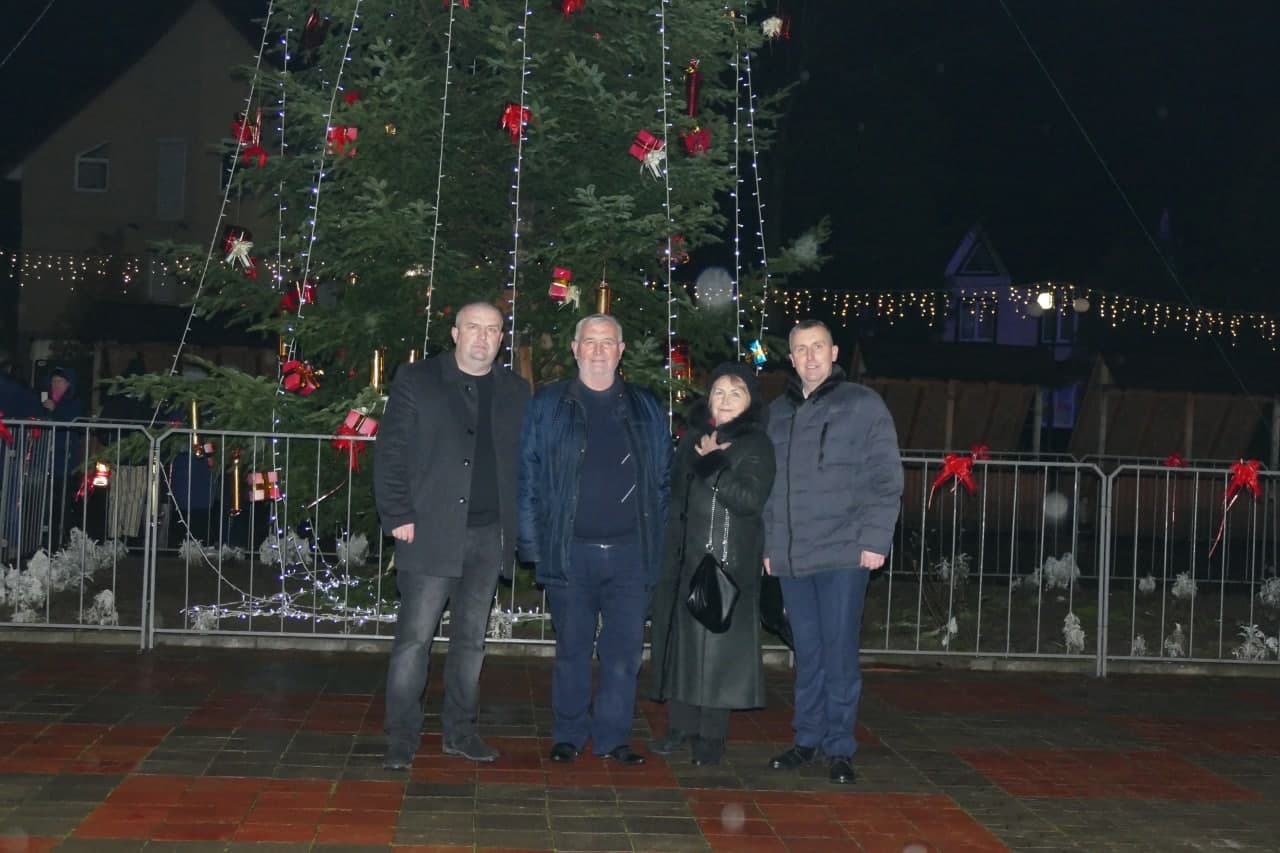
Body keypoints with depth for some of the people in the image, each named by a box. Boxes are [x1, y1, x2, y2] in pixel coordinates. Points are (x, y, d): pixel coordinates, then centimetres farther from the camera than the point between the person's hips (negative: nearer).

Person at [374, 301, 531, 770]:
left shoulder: (515, 391, 11)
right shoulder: (416, 380, 1)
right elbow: (390, 452, -2)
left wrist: (522, 523, 2)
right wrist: (398, 516, -10)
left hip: (490, 535, 4)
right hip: (430, 532, -4)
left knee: (471, 639, 12)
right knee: (415, 638, -4)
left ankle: (460, 731, 22)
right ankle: (401, 739, 4)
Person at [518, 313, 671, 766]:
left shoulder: (645, 409, 11)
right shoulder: (546, 407, 5)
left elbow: (664, 478, 11)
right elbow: (527, 476, 3)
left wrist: (660, 540, 4)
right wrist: (531, 538, -4)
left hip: (630, 553, 1)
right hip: (569, 552, -1)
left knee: (624, 651, 4)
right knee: (572, 649, 7)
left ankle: (613, 737, 15)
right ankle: (569, 736, 19)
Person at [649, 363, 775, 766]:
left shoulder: (756, 445, -3)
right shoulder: (693, 438, 13)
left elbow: (750, 499, -16)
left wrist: (711, 466, -19)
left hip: (729, 564, -5)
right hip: (684, 557, 5)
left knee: (716, 647, -4)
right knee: (680, 640, 7)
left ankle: (711, 735, 4)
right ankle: (681, 726, 16)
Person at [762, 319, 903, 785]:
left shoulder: (863, 405, -1)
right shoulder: (777, 413, 14)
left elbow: (886, 478, -4)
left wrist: (876, 539, -11)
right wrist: (768, 543, 13)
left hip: (844, 555, -4)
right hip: (790, 556, 4)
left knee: (839, 655, -2)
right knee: (807, 654, 11)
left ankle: (839, 748, 8)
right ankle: (807, 738, 21)